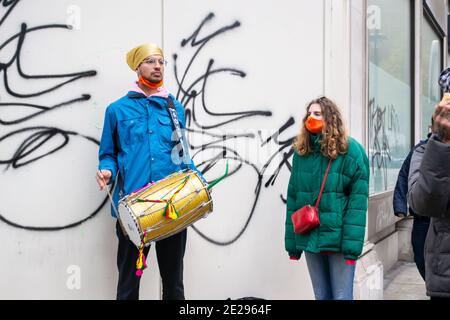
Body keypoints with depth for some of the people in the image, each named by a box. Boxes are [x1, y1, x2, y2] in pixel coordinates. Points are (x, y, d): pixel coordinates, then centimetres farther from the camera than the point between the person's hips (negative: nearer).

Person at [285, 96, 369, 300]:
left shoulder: (350, 151, -7)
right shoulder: (302, 152, 9)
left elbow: (358, 200, -11)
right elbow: (293, 198, 9)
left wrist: (352, 244, -17)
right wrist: (291, 242, 6)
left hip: (338, 238, -5)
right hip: (310, 238, 5)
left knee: (341, 296, 2)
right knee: (321, 296, 14)